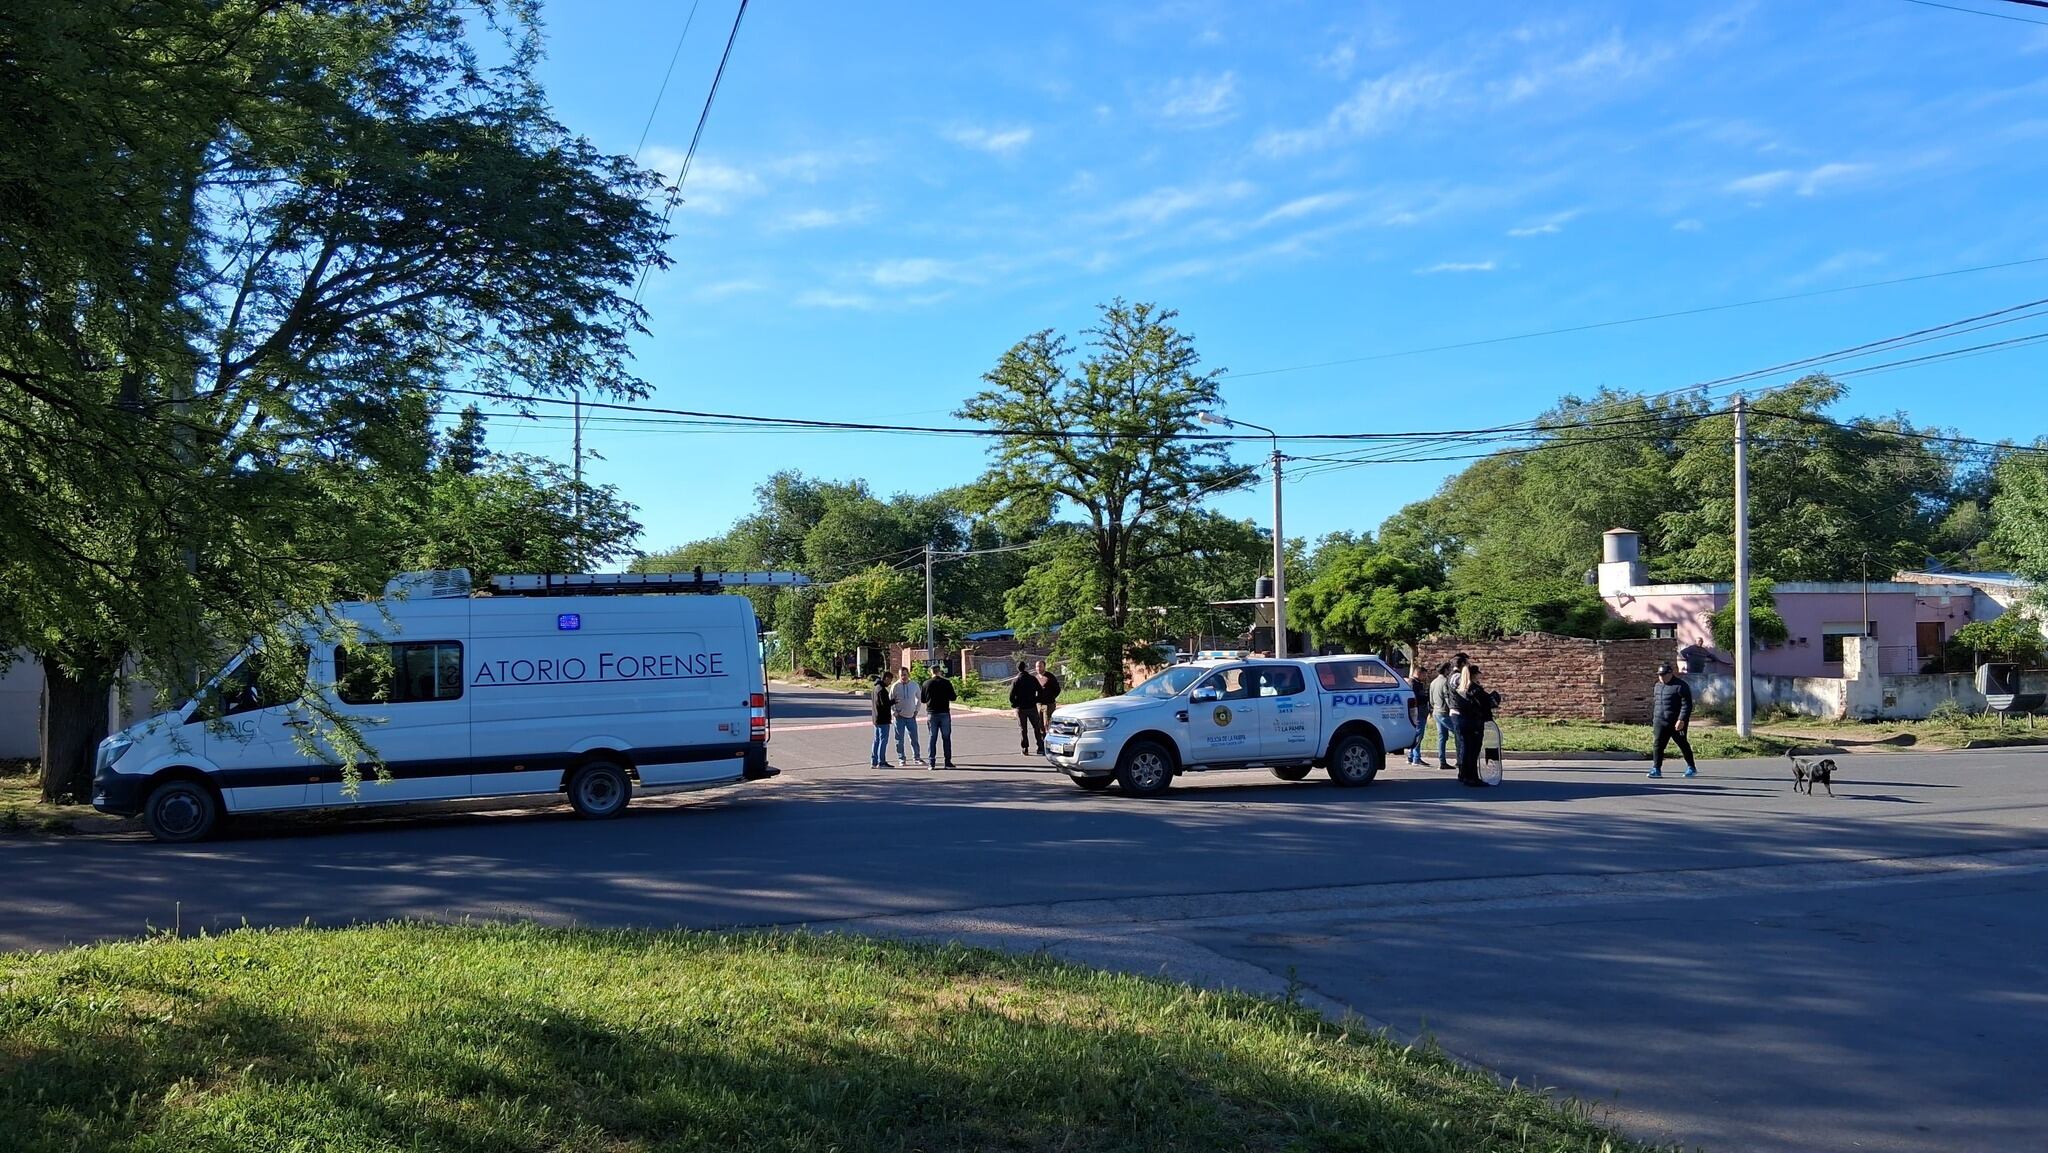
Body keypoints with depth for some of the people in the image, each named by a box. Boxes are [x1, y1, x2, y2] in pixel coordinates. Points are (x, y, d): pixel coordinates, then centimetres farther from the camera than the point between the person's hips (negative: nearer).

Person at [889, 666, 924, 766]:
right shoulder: (895, 686, -5)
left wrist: (916, 710, 8)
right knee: (899, 739, 1)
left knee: (914, 738, 4)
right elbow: (890, 701, 3)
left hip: (911, 716, 2)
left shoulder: (914, 685, 2)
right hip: (899, 717, -2)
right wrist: (894, 712, -5)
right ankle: (901, 758, 10)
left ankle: (917, 757, 13)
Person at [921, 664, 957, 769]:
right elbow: (952, 697, 0)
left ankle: (931, 762, 1)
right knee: (946, 738, 7)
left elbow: (922, 699, 4)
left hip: (931, 714, 1)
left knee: (931, 738, 5)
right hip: (944, 713, -1)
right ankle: (948, 762, 6)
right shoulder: (947, 683, -6)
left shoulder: (926, 684, -3)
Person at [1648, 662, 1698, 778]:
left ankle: (1691, 768, 21)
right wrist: (1653, 720, 19)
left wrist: (1682, 720, -24)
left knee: (1683, 745, 7)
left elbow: (1686, 705, -15)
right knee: (1657, 745, -5)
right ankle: (1656, 769, -4)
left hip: (1676, 723, -6)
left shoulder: (1681, 686, -8)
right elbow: (1654, 704, 22)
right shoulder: (1658, 686, 14)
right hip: (1660, 723, 6)